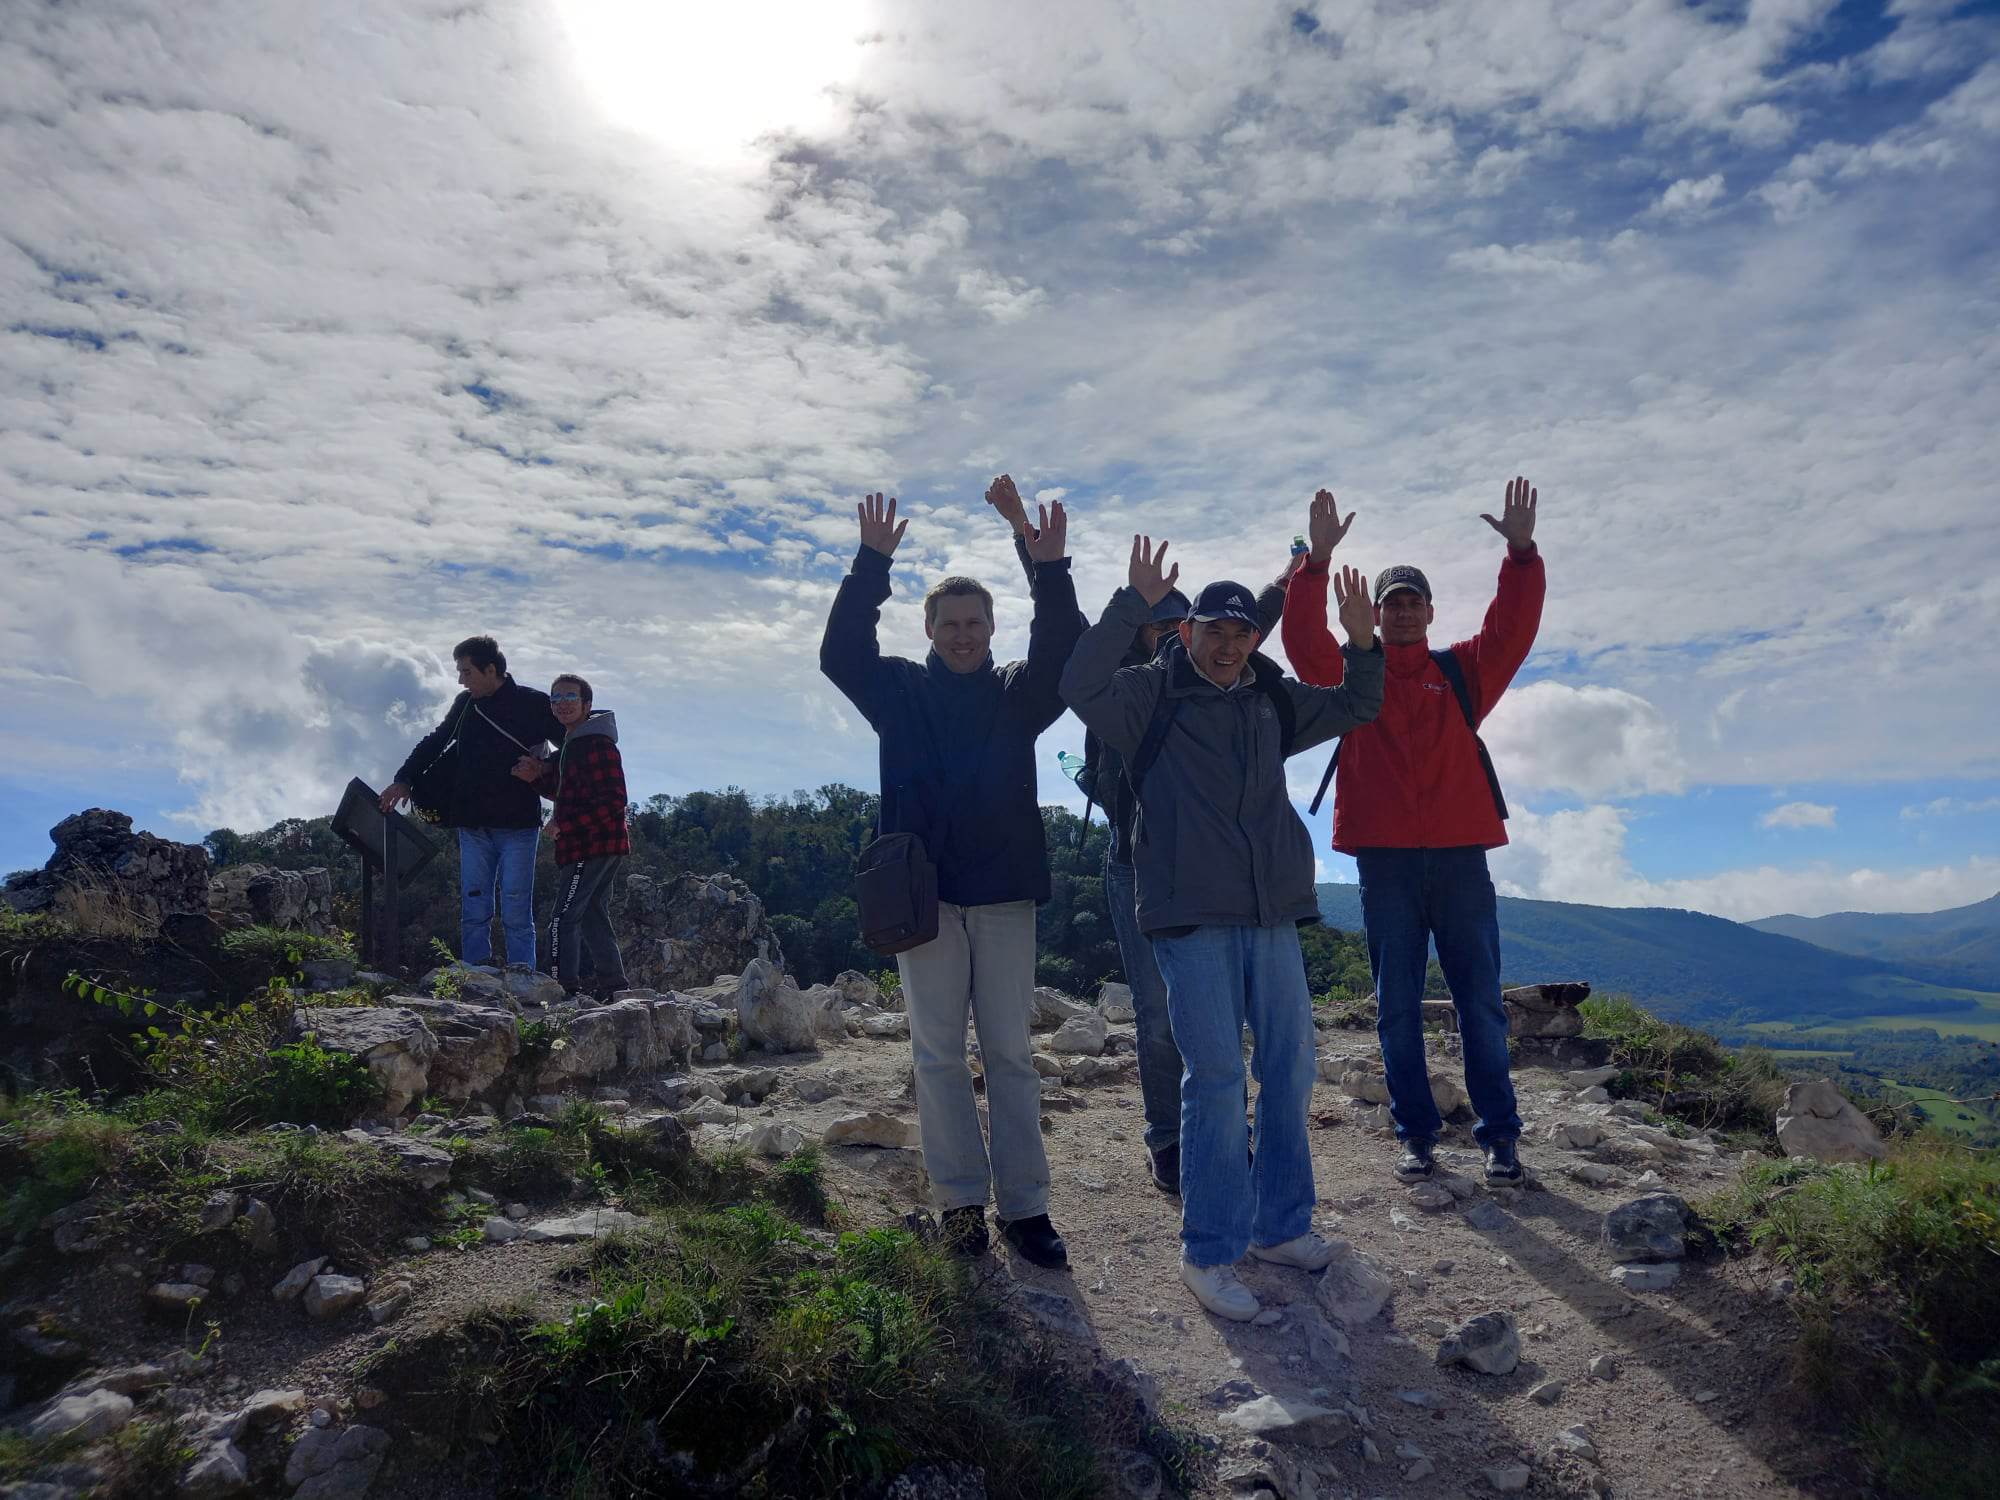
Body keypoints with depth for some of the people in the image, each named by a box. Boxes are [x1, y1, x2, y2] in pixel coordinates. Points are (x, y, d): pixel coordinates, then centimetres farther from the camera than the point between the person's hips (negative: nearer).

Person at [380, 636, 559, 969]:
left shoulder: (533, 704, -3)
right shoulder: (465, 704, 12)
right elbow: (435, 742, 22)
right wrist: (403, 779, 11)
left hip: (518, 825, -5)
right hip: (473, 825, 5)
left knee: (516, 916, -3)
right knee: (473, 913, 4)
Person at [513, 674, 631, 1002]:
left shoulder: (597, 744, -16)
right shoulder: (574, 742, 17)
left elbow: (613, 801, -22)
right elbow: (565, 793, 22)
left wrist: (564, 824, -20)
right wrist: (535, 777, 3)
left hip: (593, 847, -11)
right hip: (602, 848, 11)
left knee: (563, 918, -10)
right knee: (593, 917, 16)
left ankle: (563, 989, -9)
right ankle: (611, 988, 23)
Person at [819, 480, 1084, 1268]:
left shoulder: (1018, 693, 7)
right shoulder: (901, 688, 7)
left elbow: (1065, 656, -10)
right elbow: (840, 653, -8)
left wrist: (1049, 571, -24)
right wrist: (872, 564, -18)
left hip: (1005, 891, 0)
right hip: (924, 892, 0)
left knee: (1010, 1053, 5)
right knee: (938, 1052, 5)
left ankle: (1024, 1205, 11)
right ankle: (961, 1200, 15)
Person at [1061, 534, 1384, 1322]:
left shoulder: (1272, 699, 14)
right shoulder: (1151, 694, -2)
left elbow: (1355, 705, 24)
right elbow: (1080, 684, -20)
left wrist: (1361, 643, 6)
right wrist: (1133, 602, -26)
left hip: (1273, 913, 6)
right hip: (1191, 917, -6)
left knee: (1289, 1073, 11)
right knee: (1216, 1082, -6)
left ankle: (1280, 1226, 27)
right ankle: (1209, 1252, 6)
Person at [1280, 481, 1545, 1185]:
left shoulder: (1462, 672, 11)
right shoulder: (1350, 674, 9)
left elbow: (1513, 627, -3)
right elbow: (1303, 638, -7)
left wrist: (1521, 552, -15)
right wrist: (1317, 560, -19)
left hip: (1460, 856, 1)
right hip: (1384, 861, 0)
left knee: (1480, 1001, 5)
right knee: (1397, 1008, 6)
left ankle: (1499, 1134, 15)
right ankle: (1415, 1133, 16)